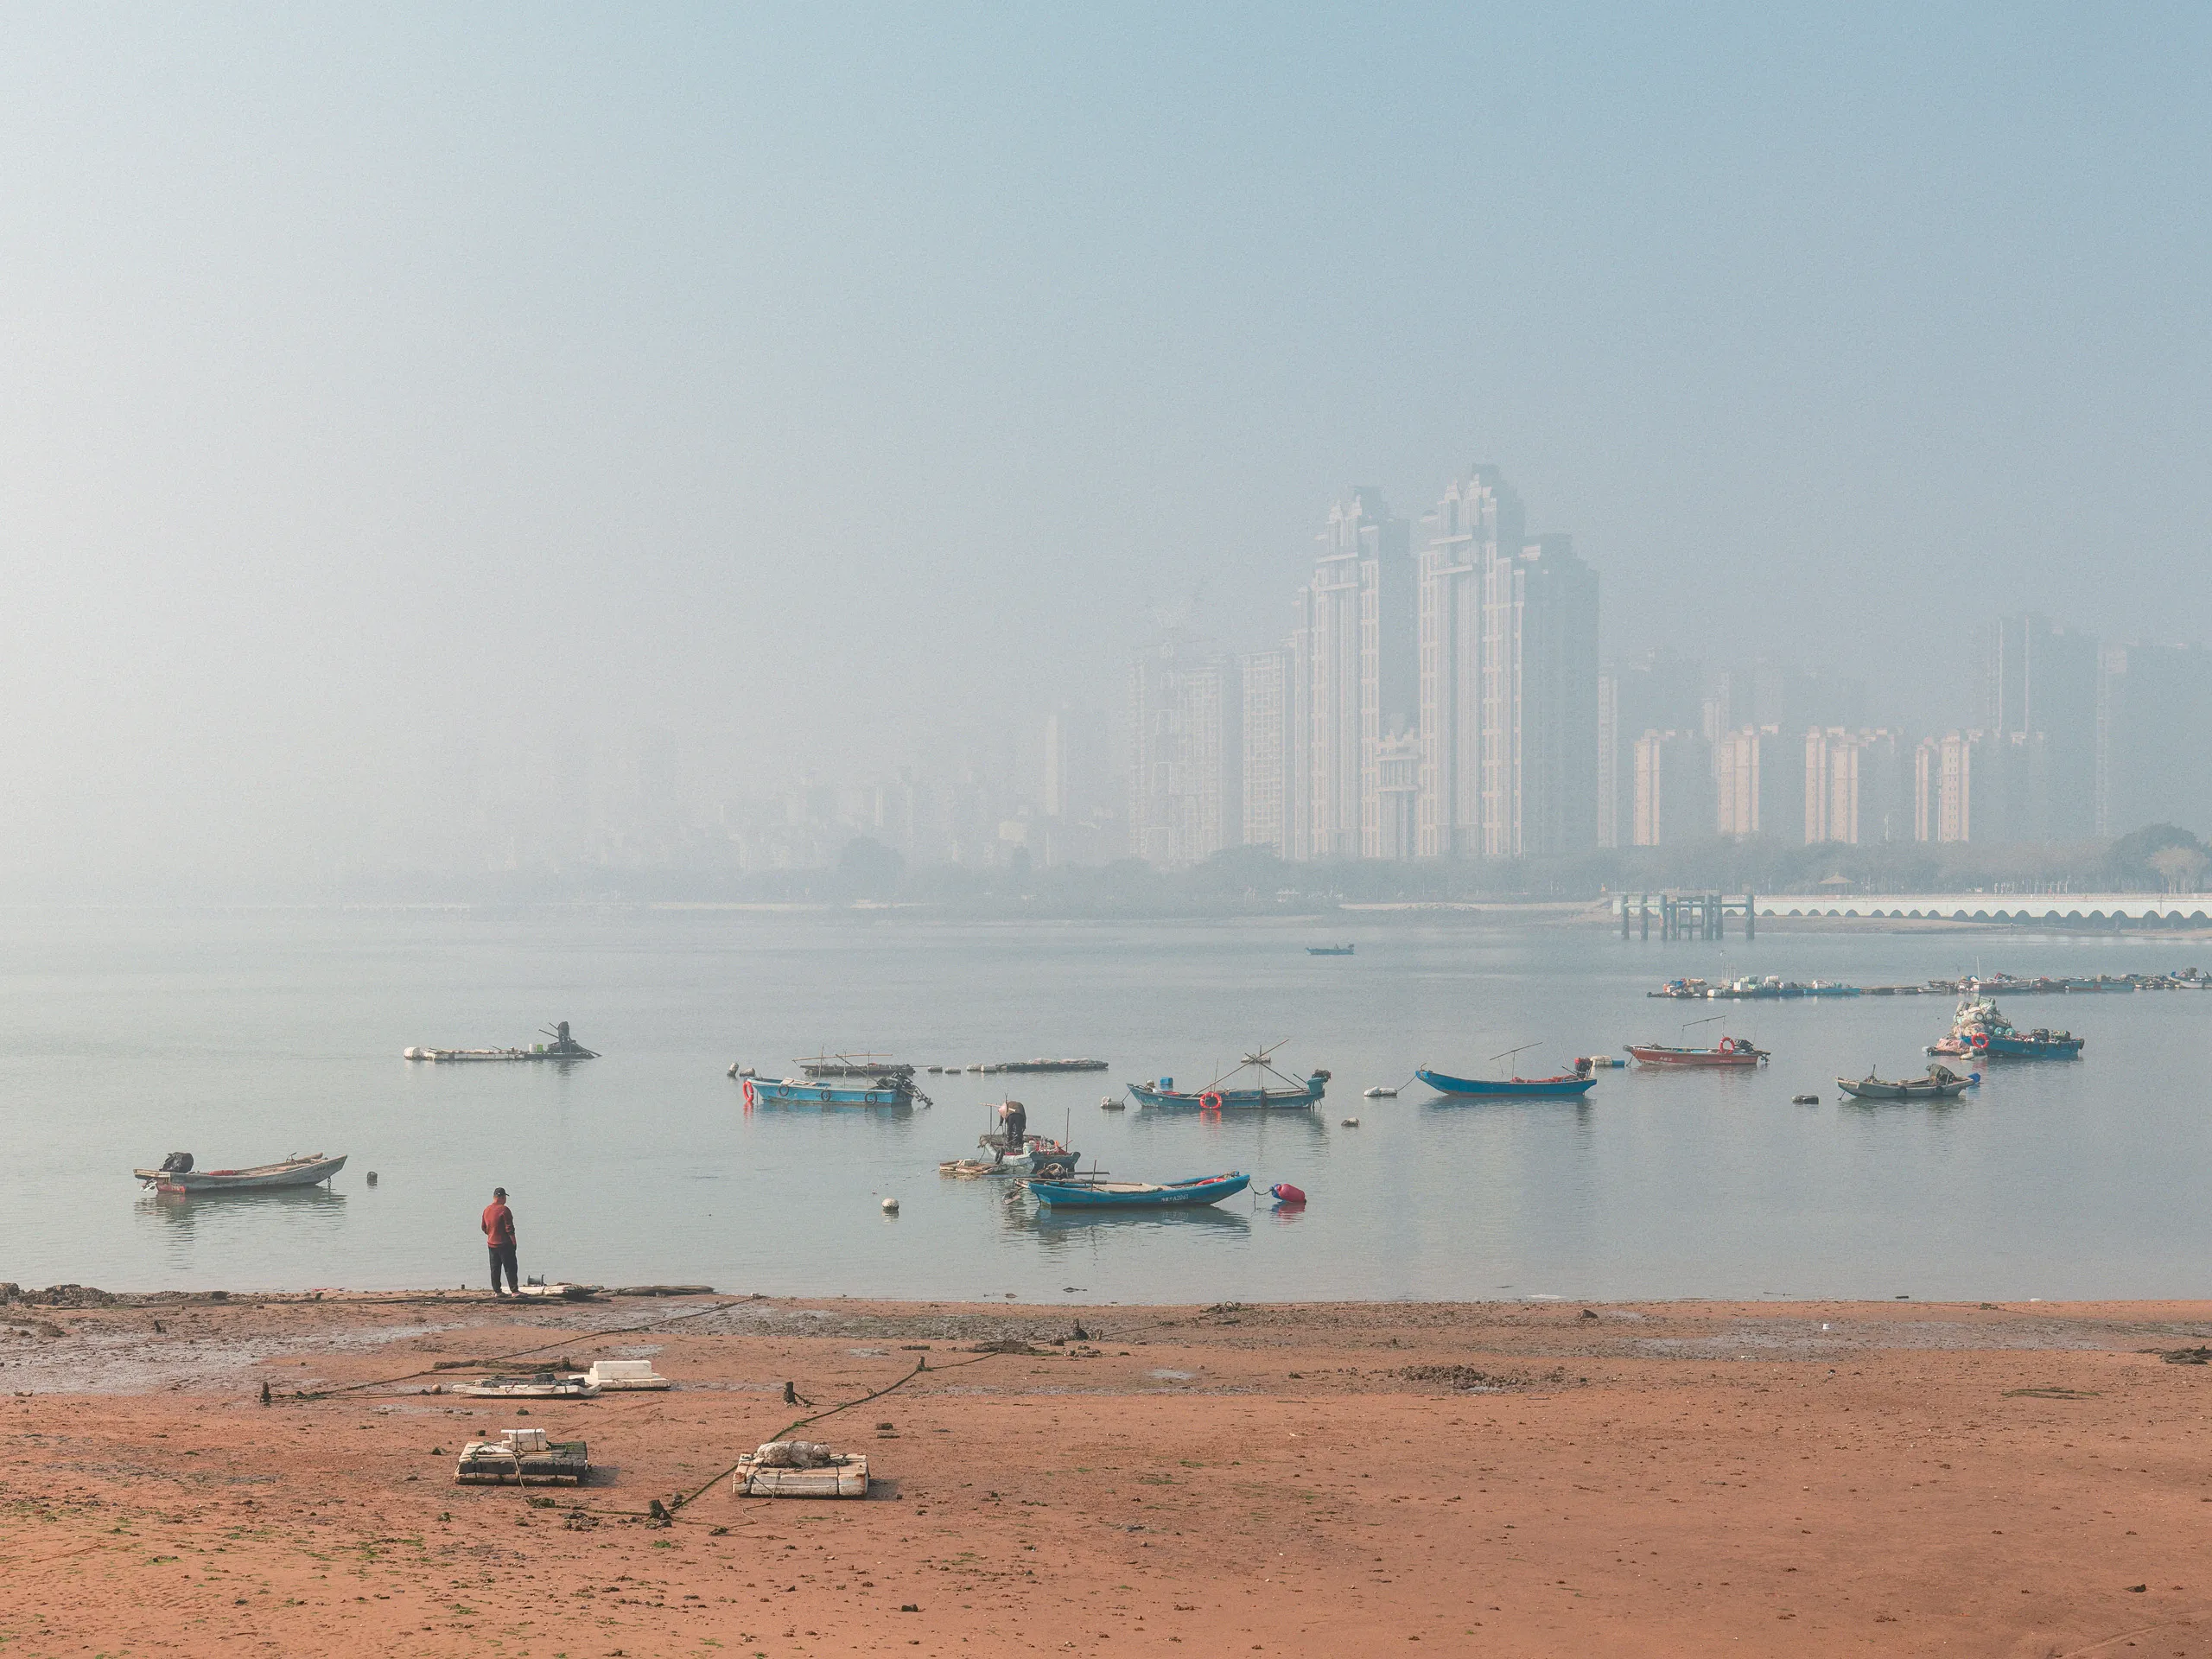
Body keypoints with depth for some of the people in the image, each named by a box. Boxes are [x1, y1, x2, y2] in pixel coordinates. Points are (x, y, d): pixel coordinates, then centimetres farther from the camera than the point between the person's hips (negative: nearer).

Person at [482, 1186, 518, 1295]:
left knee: (495, 1268, 11)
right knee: (510, 1267, -5)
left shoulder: (487, 1210, 8)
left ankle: (496, 1291, 13)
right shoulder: (504, 1210, -16)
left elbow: (484, 1228, 16)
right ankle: (515, 1291, -7)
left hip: (491, 1244, 7)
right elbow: (509, 1229, -17)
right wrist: (514, 1242, -10)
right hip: (504, 1244, -7)